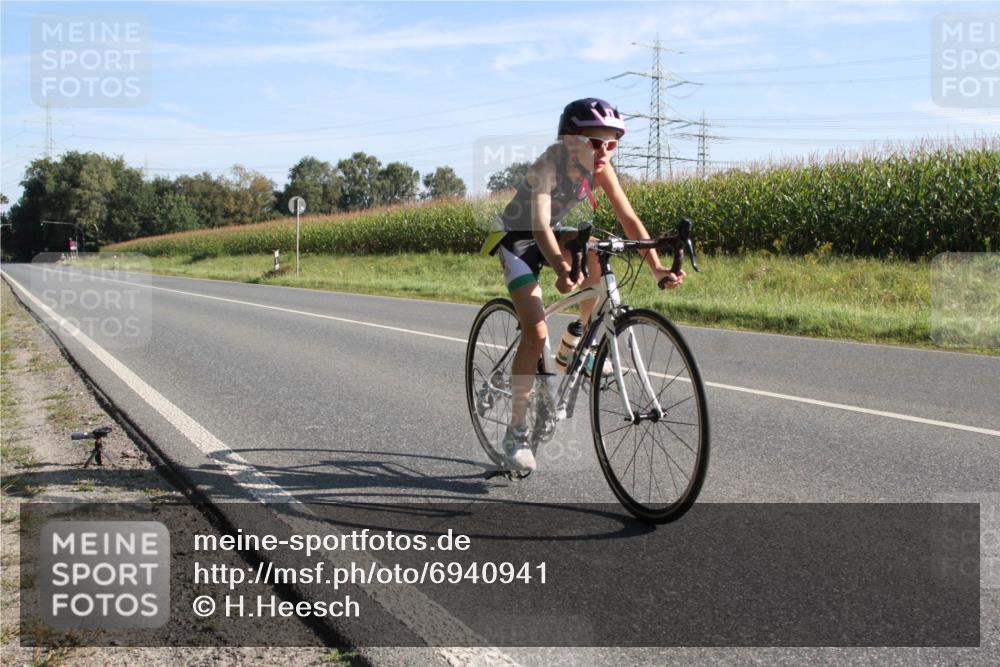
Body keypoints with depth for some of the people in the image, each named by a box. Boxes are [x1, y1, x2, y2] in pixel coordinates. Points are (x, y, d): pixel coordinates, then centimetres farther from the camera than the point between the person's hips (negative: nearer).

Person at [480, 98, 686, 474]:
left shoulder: (599, 167, -16)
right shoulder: (548, 166, -32)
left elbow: (629, 219, -19)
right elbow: (540, 227, -44)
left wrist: (656, 268, -32)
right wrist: (561, 269, -63)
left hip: (552, 234, 6)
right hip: (517, 239, -6)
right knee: (536, 332, -19)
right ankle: (517, 432, -6)